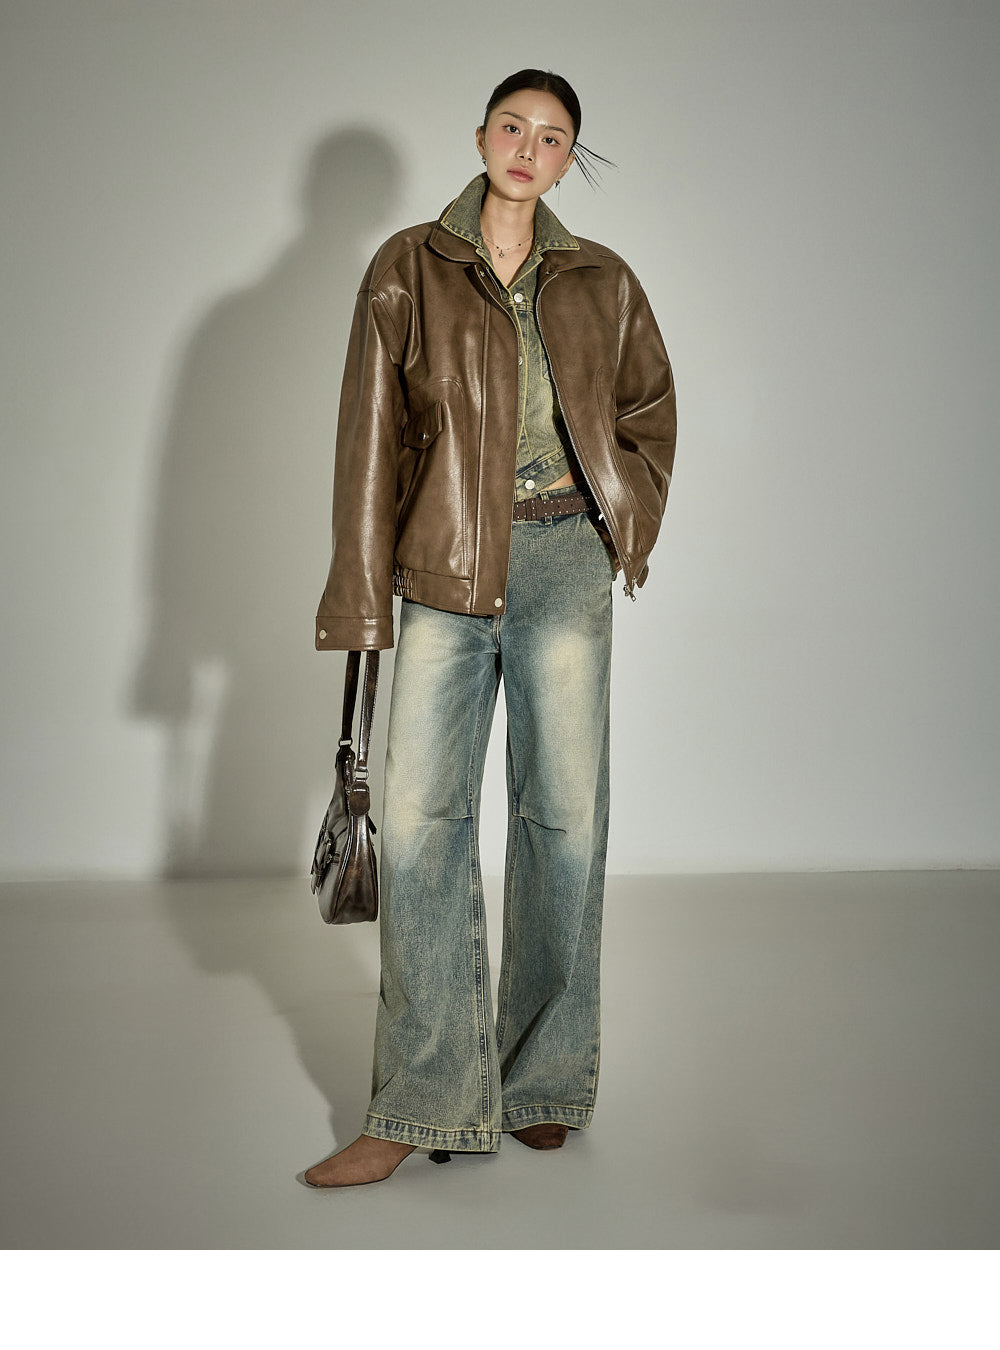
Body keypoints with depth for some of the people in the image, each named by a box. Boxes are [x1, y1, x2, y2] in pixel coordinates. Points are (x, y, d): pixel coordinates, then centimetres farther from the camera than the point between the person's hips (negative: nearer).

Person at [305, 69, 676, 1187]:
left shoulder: (600, 283, 11)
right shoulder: (408, 268, 7)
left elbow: (649, 405, 23)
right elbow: (371, 434, 3)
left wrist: (631, 519, 7)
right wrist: (362, 594, -3)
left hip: (565, 560, 1)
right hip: (448, 562, -1)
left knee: (564, 813, 1)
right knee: (420, 815, -7)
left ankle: (542, 1081, 15)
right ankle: (422, 1106, 0)